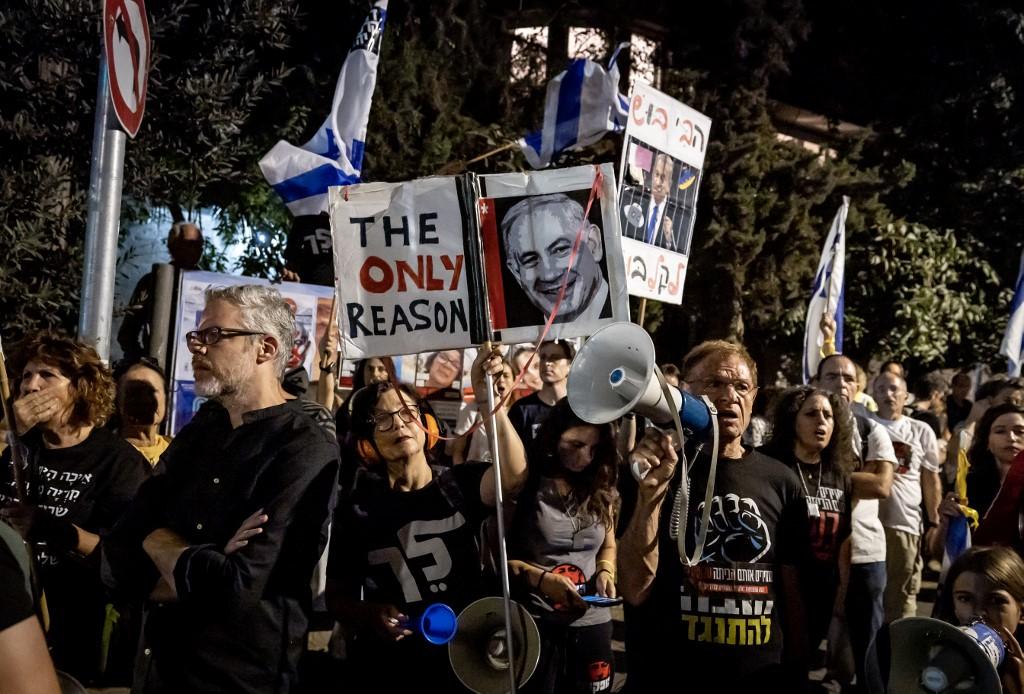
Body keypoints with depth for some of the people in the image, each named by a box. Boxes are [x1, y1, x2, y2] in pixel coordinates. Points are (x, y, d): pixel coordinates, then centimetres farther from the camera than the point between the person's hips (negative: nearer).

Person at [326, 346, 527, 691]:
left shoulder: (462, 483, -3)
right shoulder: (356, 507, -3)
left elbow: (512, 477, -25)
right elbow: (337, 597, 3)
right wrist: (369, 613, -19)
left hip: (464, 660, 1)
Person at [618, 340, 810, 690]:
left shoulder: (780, 481, 2)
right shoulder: (656, 469, -6)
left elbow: (791, 590, 7)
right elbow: (635, 590, -14)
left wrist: (797, 674, 6)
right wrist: (650, 491, -23)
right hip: (667, 675, -2)